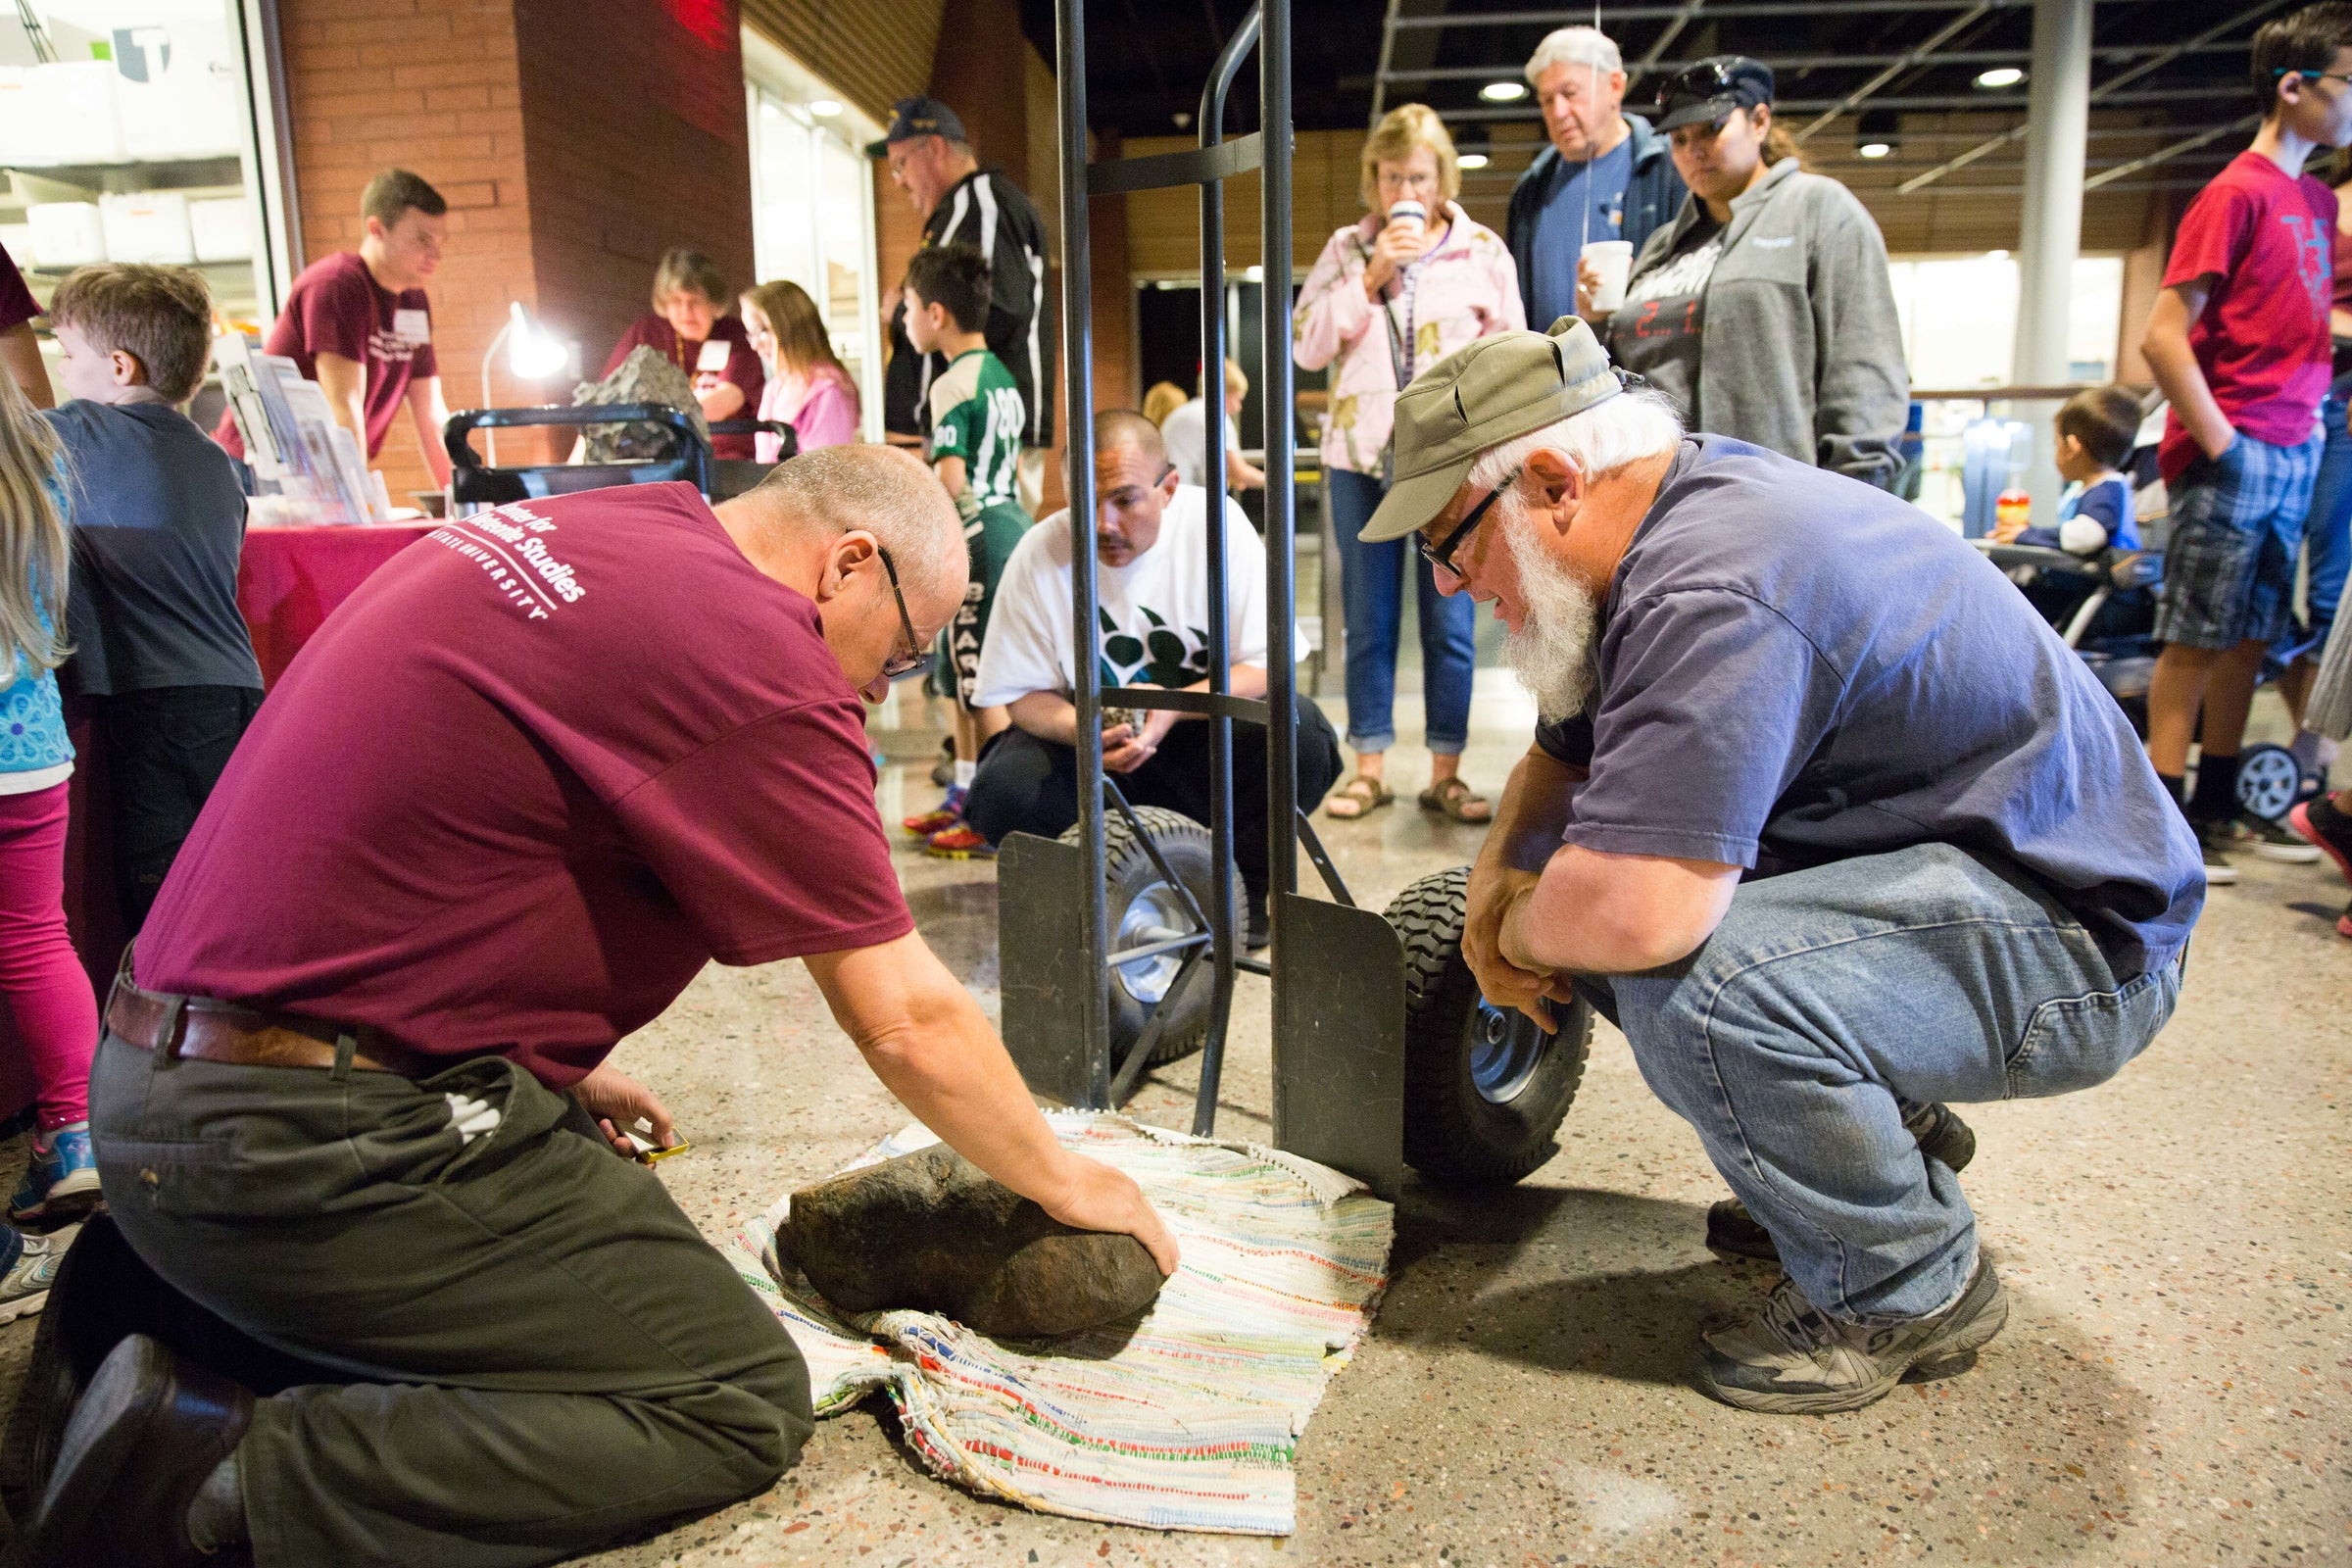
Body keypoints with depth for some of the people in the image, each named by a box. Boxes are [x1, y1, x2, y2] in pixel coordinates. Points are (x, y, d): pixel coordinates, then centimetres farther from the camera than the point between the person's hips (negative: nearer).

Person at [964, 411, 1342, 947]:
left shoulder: (1215, 523, -13)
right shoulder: (1039, 553, -12)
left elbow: (1267, 666, -14)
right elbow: (1023, 695, -6)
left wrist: (1175, 706, -31)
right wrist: (1078, 728, -30)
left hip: (1206, 738, 0)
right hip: (1092, 749, 0)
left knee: (1302, 733, -28)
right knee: (1003, 791, -28)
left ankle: (1239, 892, -2)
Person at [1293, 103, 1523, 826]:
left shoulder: (1483, 251, 6)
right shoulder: (1345, 250, 9)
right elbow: (1307, 346, 0)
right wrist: (1372, 274, -7)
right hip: (1362, 455, 1)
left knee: (1449, 621, 2)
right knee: (1369, 620, 7)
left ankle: (1446, 771, 11)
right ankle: (1370, 766, 15)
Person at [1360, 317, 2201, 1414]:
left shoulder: (1716, 591, -29)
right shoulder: (1683, 512, 5)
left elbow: (1632, 911, -41)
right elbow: (1563, 757, 17)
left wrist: (1525, 930, -17)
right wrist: (1497, 889, -3)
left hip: (2076, 929, -10)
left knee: (1688, 979, -33)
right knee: (1574, 893, 4)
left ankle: (1909, 1288, -3)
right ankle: (1882, 1137, 19)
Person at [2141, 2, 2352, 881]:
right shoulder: (2240, 192, -8)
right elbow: (2163, 337, -15)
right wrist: (2219, 444, -17)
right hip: (2235, 458, -8)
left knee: (2250, 638, 10)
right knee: (2196, 640, -5)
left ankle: (2217, 808, 18)